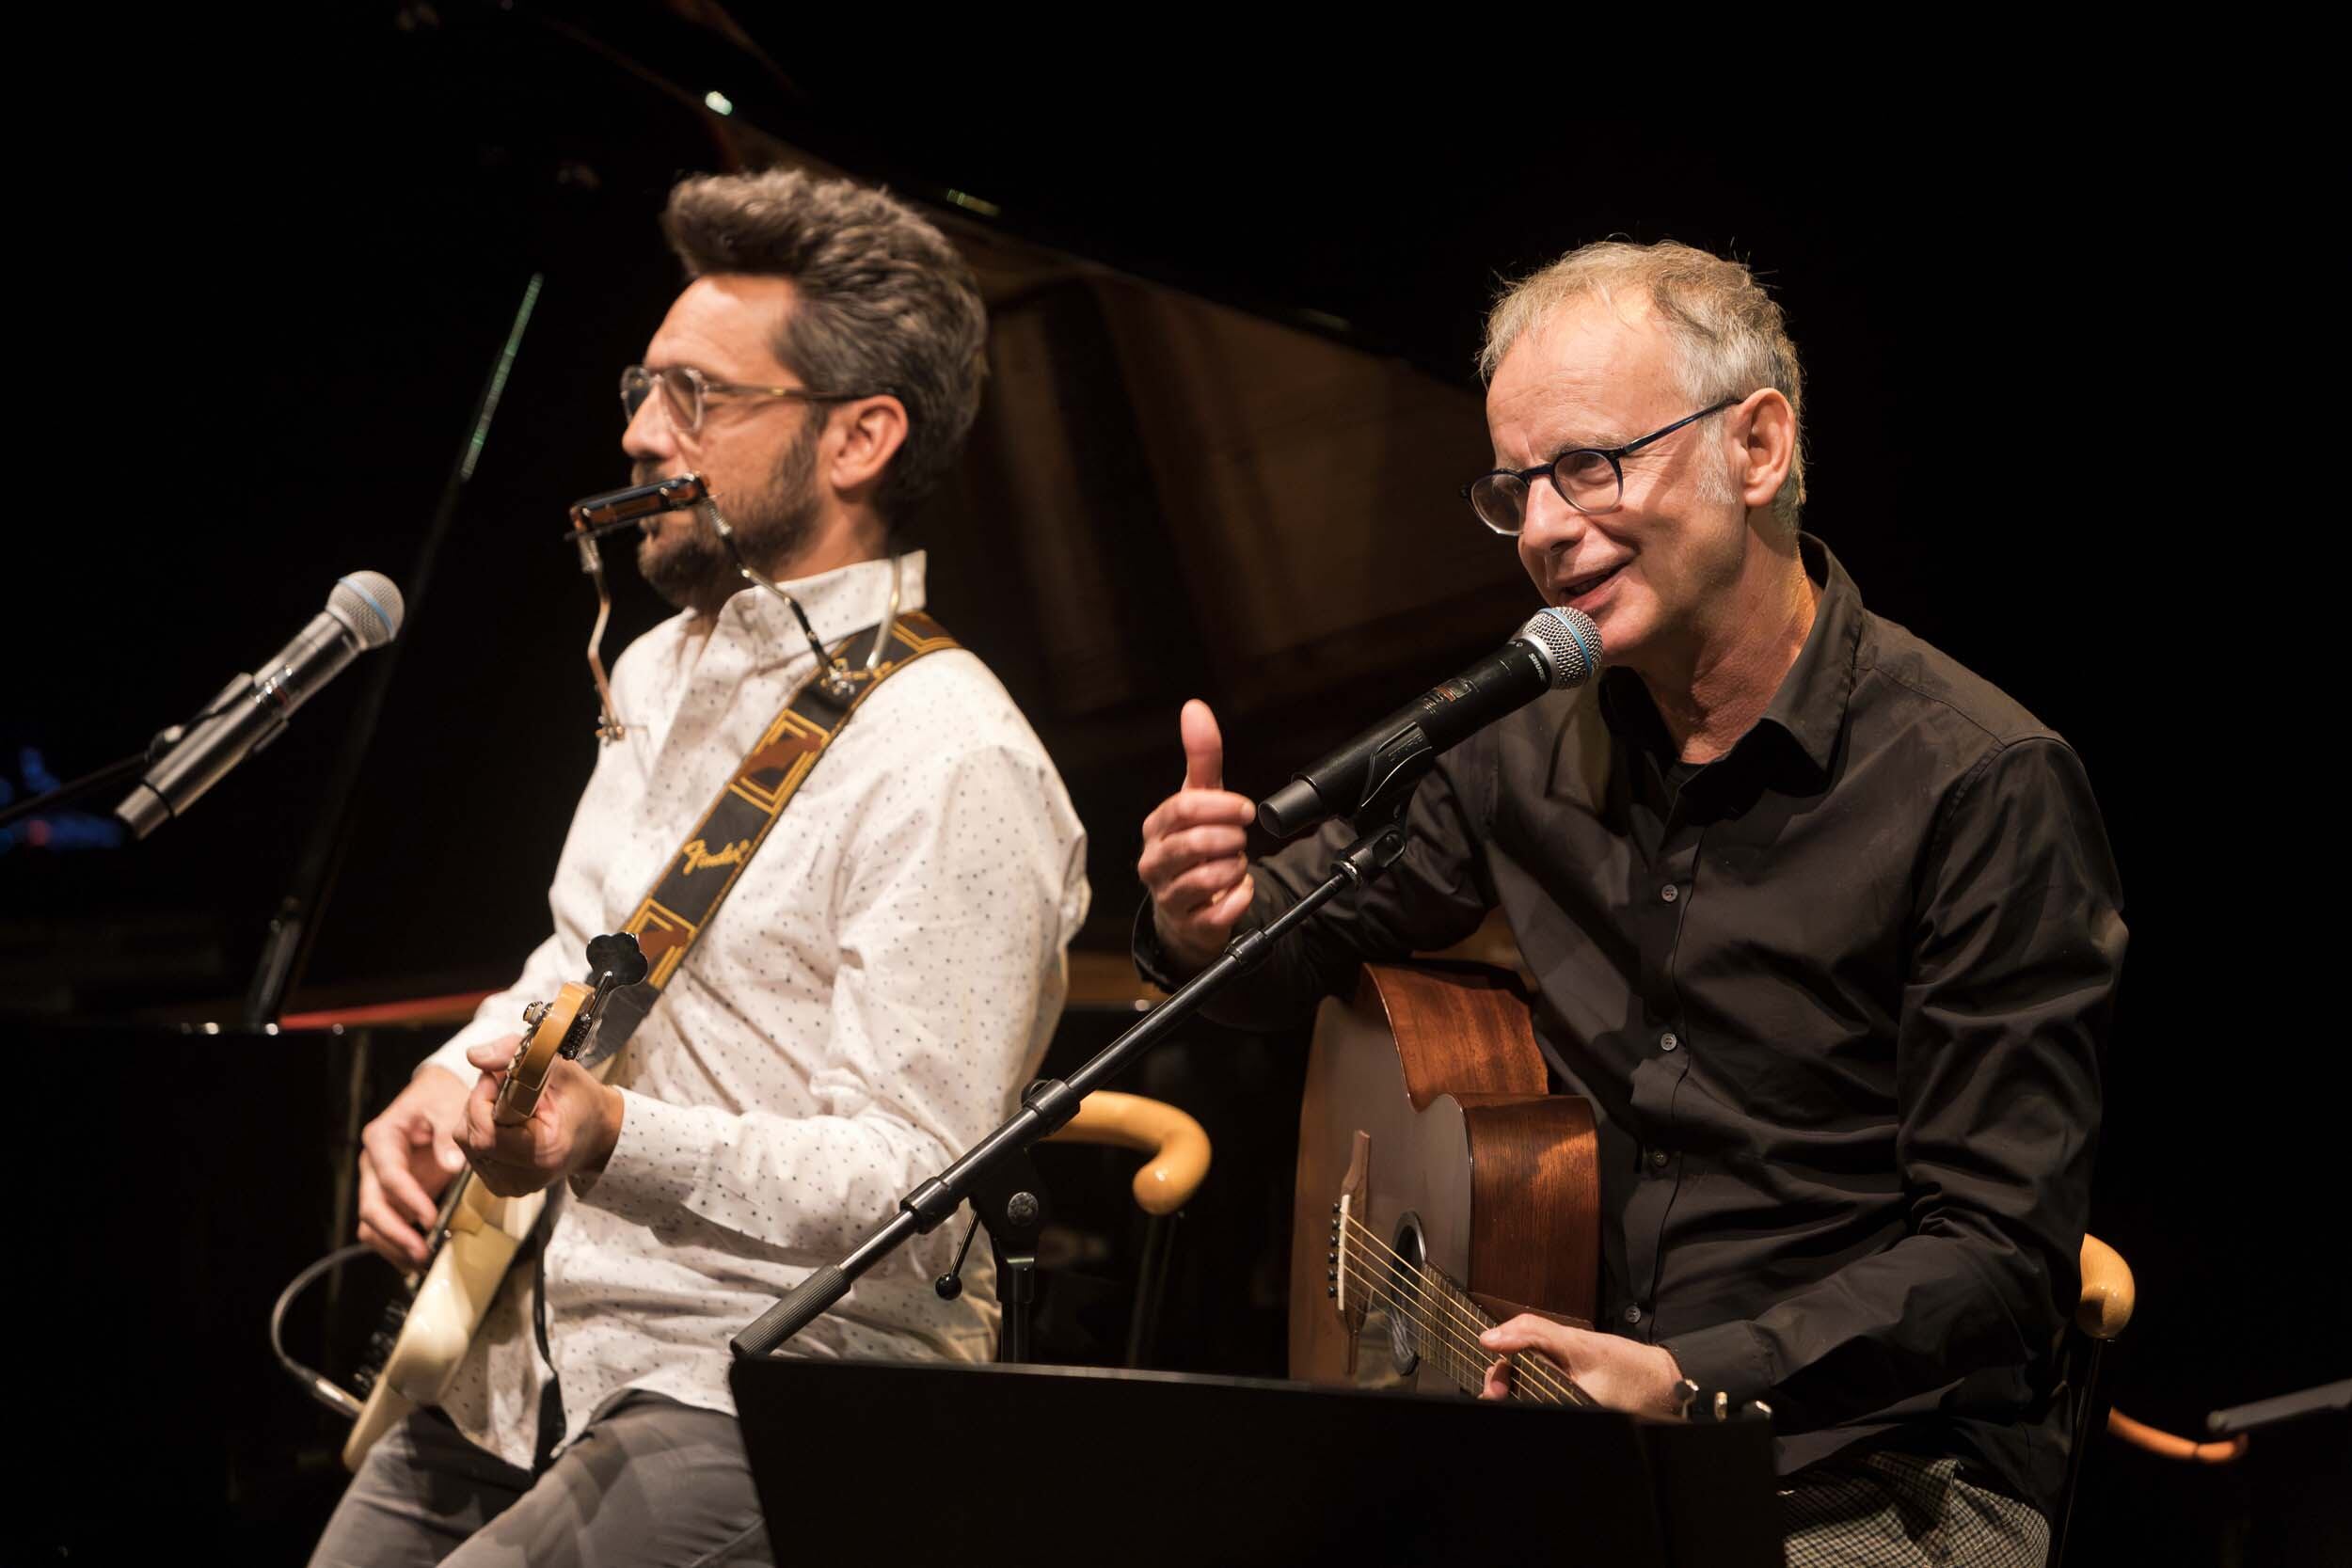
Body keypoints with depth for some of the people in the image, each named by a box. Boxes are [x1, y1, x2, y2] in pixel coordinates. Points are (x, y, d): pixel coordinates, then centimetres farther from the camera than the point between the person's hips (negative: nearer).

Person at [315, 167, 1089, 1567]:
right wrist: (451, 1086, 6)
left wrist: (617, 1136, -32)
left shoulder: (952, 766, -16)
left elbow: (916, 1191, -21)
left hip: (764, 1407, -8)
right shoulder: (662, 671, 13)